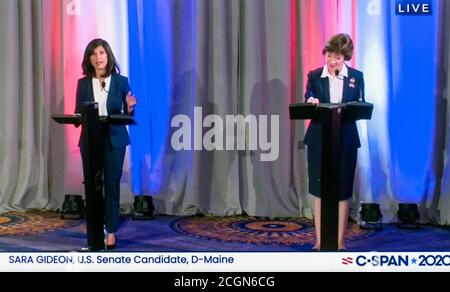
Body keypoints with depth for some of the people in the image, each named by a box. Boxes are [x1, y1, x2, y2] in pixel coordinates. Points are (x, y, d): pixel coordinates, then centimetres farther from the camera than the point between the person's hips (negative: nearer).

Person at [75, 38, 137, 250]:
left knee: (112, 185, -1)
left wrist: (129, 107, -20)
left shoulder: (121, 81, 1)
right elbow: (78, 113, 7)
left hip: (114, 140, -2)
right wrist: (79, 117, -15)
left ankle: (111, 233, 6)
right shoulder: (83, 83, 5)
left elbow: (127, 115, 2)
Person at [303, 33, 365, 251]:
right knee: (319, 190, 4)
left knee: (343, 191, 5)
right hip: (319, 141, 0)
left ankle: (340, 241, 14)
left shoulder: (356, 76, 4)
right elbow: (307, 105, -3)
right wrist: (310, 102, -26)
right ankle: (320, 240, 12)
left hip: (346, 141, 0)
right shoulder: (314, 76, 4)